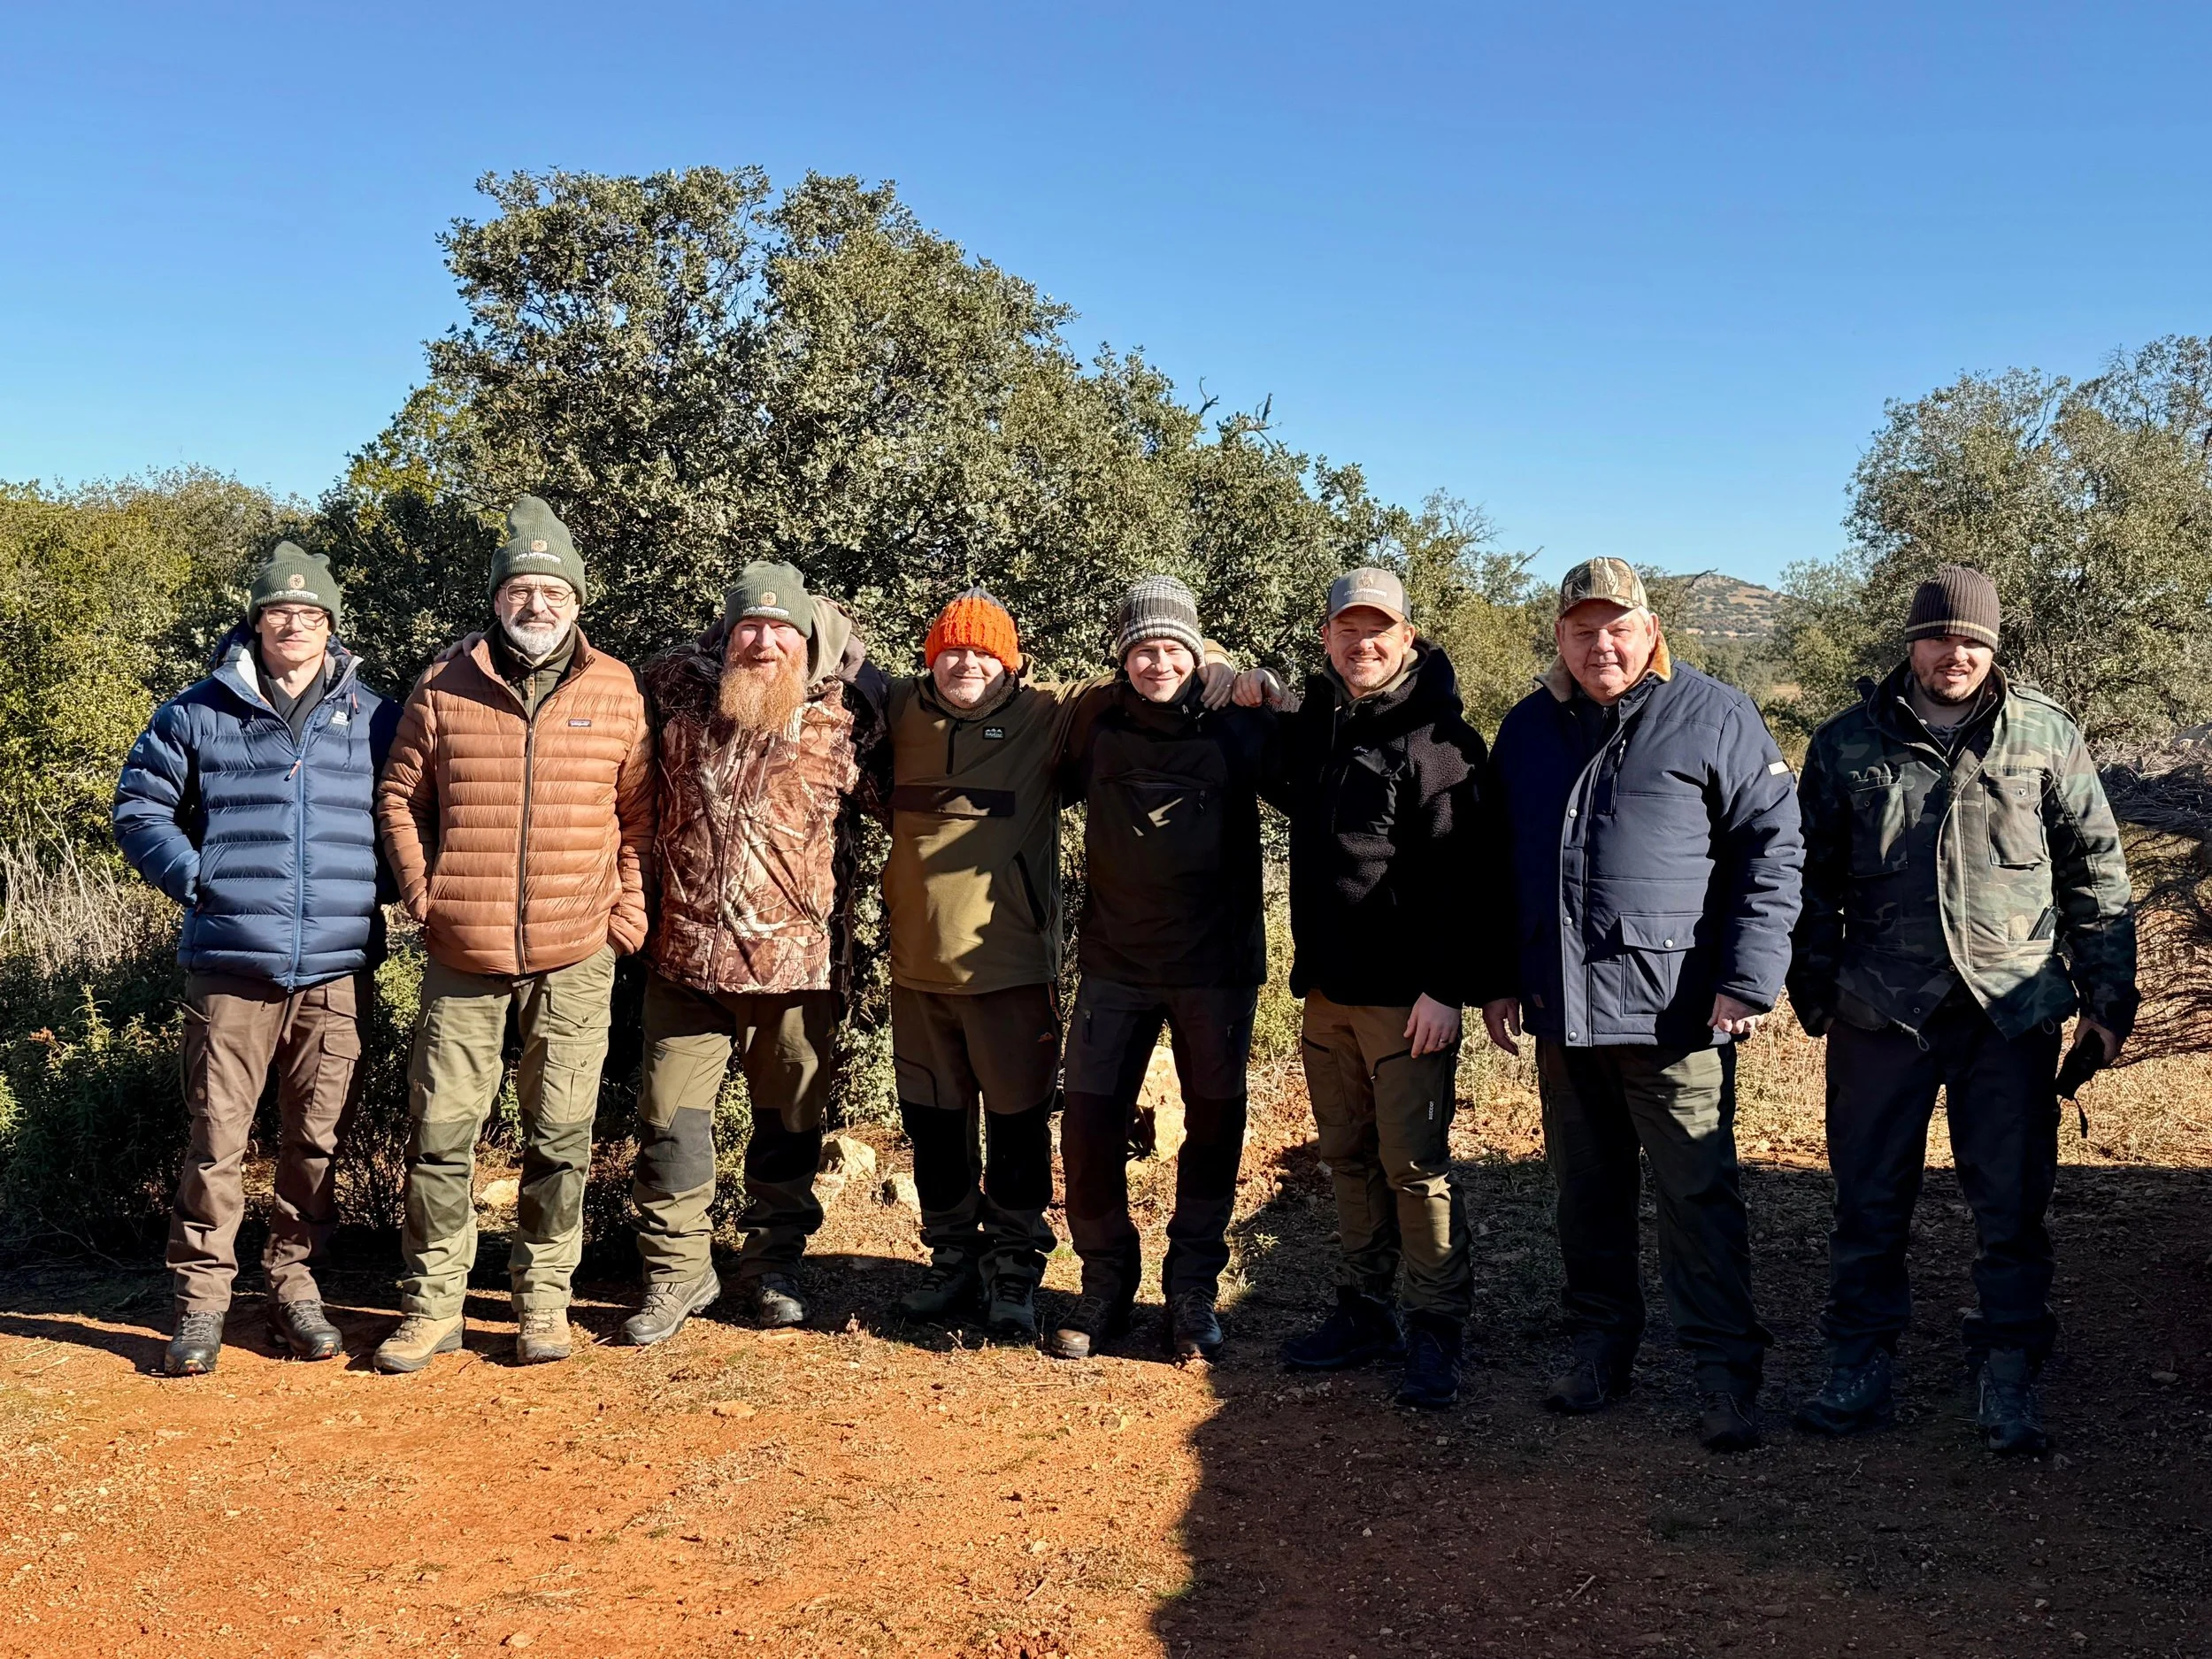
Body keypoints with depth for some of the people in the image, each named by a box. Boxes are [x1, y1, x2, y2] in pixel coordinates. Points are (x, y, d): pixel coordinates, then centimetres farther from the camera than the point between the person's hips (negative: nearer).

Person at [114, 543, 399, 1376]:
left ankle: (294, 1278, 20)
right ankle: (201, 1295, 10)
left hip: (339, 967, 1)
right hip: (230, 961, -1)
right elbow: (139, 805, 12)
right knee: (216, 1135, -1)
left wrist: (382, 892, 4)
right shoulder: (198, 712, 7)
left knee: (317, 1136, 7)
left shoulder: (374, 717, 9)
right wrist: (192, 877, 0)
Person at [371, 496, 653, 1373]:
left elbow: (639, 811, 8)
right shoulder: (445, 686, 2)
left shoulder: (616, 692, 2)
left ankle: (543, 1298, 21)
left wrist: (631, 907, 2)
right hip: (463, 954, 0)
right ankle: (431, 1305, 17)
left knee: (560, 1134, 7)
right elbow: (400, 796, 9)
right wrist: (422, 891, 1)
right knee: (441, 1129, 3)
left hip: (577, 956, 0)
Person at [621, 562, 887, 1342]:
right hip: (686, 955, 1)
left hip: (796, 957, -1)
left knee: (788, 1122, 10)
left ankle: (773, 1264, 26)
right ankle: (675, 1270, 14)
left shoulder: (838, 716, -1)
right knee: (671, 1118, 1)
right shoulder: (678, 696, 5)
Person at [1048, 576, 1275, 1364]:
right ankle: (1106, 1285, 19)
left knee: (1212, 1128, 9)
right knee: (1088, 1128, 1)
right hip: (1115, 963, 1)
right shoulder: (1096, 717, -2)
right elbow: (1050, 788, 12)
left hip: (1216, 965, -1)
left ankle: (1193, 1293, 23)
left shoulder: (1239, 722, -6)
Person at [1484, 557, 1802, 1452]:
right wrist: (1495, 981, 12)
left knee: (1699, 1195, -2)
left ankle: (1725, 1371, 8)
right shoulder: (1528, 729, 11)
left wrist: (1748, 979, -11)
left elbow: (1773, 845, -5)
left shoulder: (1714, 716, -3)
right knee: (1586, 1193, 15)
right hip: (1561, 1011, 5)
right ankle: (1600, 1347, 28)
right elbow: (1497, 863, 17)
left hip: (1674, 1011, -5)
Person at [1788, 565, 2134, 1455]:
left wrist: (2107, 996, 4)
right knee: (1869, 1199, 7)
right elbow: (1815, 877, 11)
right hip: (1881, 1011, 0)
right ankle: (1858, 1364, 20)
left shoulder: (2046, 736, 4)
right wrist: (1815, 992, 8)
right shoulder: (1848, 742, 5)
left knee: (2012, 1203, 5)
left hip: (2013, 1007, 0)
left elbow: (2095, 867, 8)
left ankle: (2009, 1374, 18)